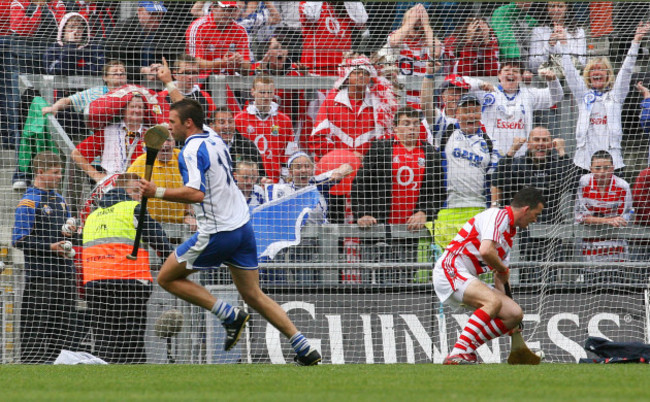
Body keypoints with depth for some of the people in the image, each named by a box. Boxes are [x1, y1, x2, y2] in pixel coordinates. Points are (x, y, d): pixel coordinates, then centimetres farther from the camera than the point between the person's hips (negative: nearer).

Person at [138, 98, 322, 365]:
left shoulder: (191, 151, -14)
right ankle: (305, 349, 4)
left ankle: (230, 315, -2)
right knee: (253, 295, 13)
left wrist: (157, 192, -22)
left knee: (167, 278, 5)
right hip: (243, 226, 8)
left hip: (217, 232, -8)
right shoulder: (216, 143, 13)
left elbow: (196, 193, -27)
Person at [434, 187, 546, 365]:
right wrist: (504, 269, -6)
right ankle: (458, 354, -33)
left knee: (514, 313, 1)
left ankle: (468, 350, 2)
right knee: (494, 301, -31)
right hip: (451, 269, -10)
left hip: (469, 279, 10)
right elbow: (486, 251, -26)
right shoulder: (498, 216, -10)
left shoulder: (510, 232, 21)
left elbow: (500, 279, 25)